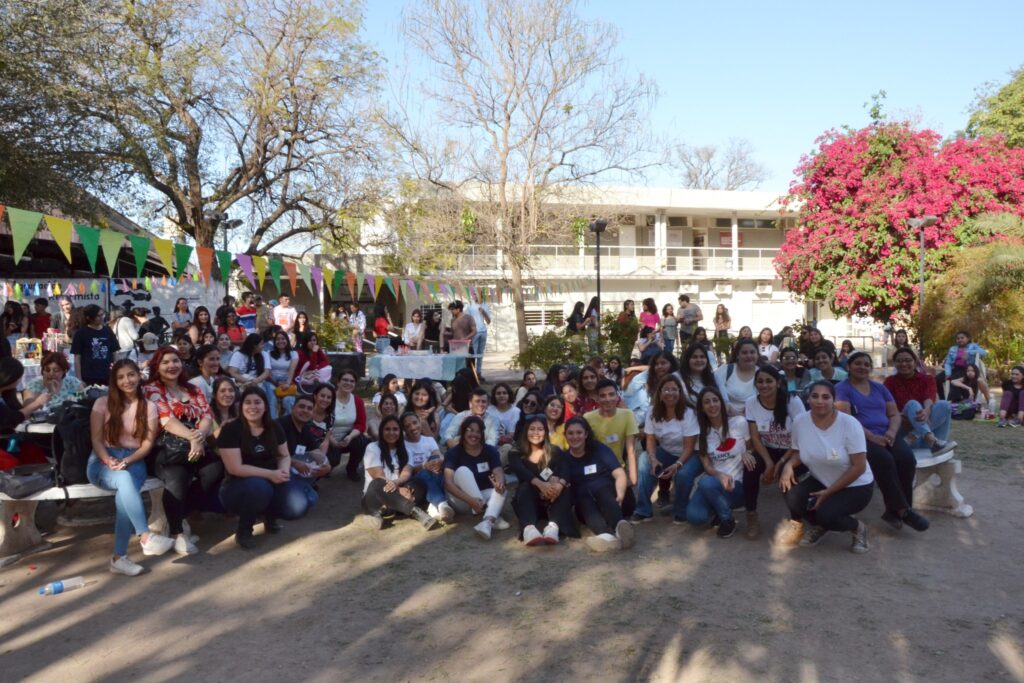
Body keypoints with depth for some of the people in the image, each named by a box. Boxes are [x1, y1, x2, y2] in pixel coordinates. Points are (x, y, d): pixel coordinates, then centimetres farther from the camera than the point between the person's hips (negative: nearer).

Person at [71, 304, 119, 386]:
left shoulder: (108, 331, 7)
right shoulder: (81, 333, -2)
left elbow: (114, 354, 11)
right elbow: (77, 358, -2)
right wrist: (79, 380, -7)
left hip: (108, 378, 3)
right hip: (89, 379, -3)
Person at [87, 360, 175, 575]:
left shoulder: (149, 407, 10)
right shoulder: (103, 403, 8)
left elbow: (147, 444, 2)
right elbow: (96, 438, 0)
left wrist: (127, 461, -17)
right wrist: (108, 460, -19)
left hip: (133, 461, 1)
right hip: (102, 461, -1)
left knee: (125, 492, -35)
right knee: (124, 479, -38)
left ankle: (119, 557, -35)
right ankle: (146, 537, -45)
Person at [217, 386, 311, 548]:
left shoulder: (274, 427, 2)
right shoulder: (230, 430, -14)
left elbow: (284, 456, 8)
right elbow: (235, 468, -19)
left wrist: (284, 471, -16)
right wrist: (270, 474, -24)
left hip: (272, 481, 4)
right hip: (239, 486, -4)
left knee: (298, 506, -22)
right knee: (259, 487, -40)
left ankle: (270, 515, 15)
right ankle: (243, 530, -10)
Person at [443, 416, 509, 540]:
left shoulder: (490, 451, -1)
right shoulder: (453, 452, -10)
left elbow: (499, 473, -16)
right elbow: (448, 483, -22)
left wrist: (500, 483, -43)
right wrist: (470, 500, -37)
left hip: (485, 495, 2)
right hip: (462, 501, -2)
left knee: (501, 490, -29)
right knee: (463, 470, -29)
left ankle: (487, 522, -57)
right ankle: (494, 518, -37)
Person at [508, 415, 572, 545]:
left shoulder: (556, 452, 9)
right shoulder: (516, 454, 4)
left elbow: (565, 470, -12)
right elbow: (522, 472, -17)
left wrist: (560, 484, -37)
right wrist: (540, 484, -39)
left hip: (553, 500, 1)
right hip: (529, 501, -1)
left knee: (564, 489, -28)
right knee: (525, 487, -32)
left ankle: (554, 526, -54)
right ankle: (528, 528, -58)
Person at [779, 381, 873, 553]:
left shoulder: (849, 424, -22)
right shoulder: (800, 422, -10)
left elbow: (859, 466, -20)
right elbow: (798, 453, 6)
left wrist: (829, 492, -22)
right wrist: (789, 464, -19)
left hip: (856, 486, -4)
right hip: (821, 481, 4)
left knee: (826, 515, -29)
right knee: (793, 498, -24)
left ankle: (857, 528, 6)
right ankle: (820, 526, 10)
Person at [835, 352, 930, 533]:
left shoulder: (880, 388, 22)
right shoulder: (842, 388, 4)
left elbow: (894, 414, 15)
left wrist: (891, 432, -8)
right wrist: (871, 436, -20)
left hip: (886, 436, 5)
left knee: (907, 458, -25)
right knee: (884, 459, -34)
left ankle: (893, 510, -15)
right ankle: (903, 510, -23)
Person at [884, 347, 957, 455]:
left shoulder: (927, 379, 8)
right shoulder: (890, 381, 7)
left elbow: (929, 398, -14)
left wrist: (926, 411, -40)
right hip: (903, 428, -2)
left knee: (945, 405, -22)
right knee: (913, 404, -31)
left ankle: (913, 436, -36)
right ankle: (932, 441, -57)